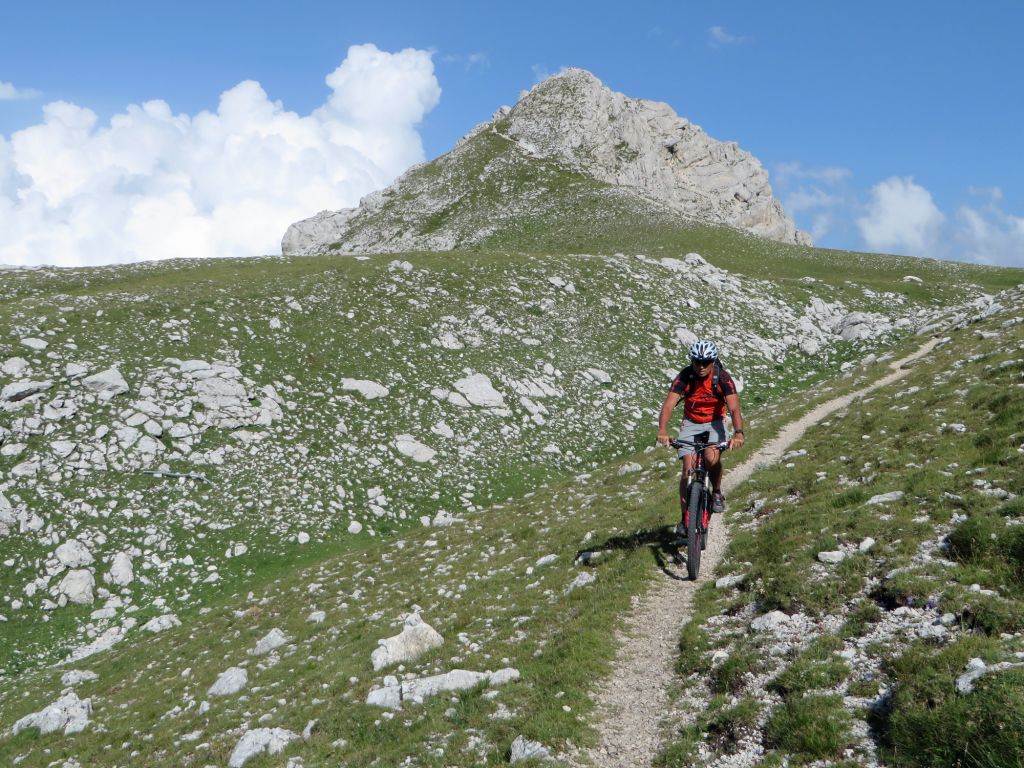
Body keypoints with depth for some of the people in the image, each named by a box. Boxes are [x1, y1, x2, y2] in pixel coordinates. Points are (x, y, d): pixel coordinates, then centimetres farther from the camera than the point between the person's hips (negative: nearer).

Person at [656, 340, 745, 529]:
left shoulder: (723, 378, -20)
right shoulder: (684, 377, -20)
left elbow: (734, 408, -29)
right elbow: (668, 405, -30)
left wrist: (738, 433, -48)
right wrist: (662, 431, -48)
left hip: (714, 422, -1)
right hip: (691, 423, 1)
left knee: (712, 457, -28)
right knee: (688, 469, -12)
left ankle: (717, 492, 2)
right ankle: (685, 517, 0)